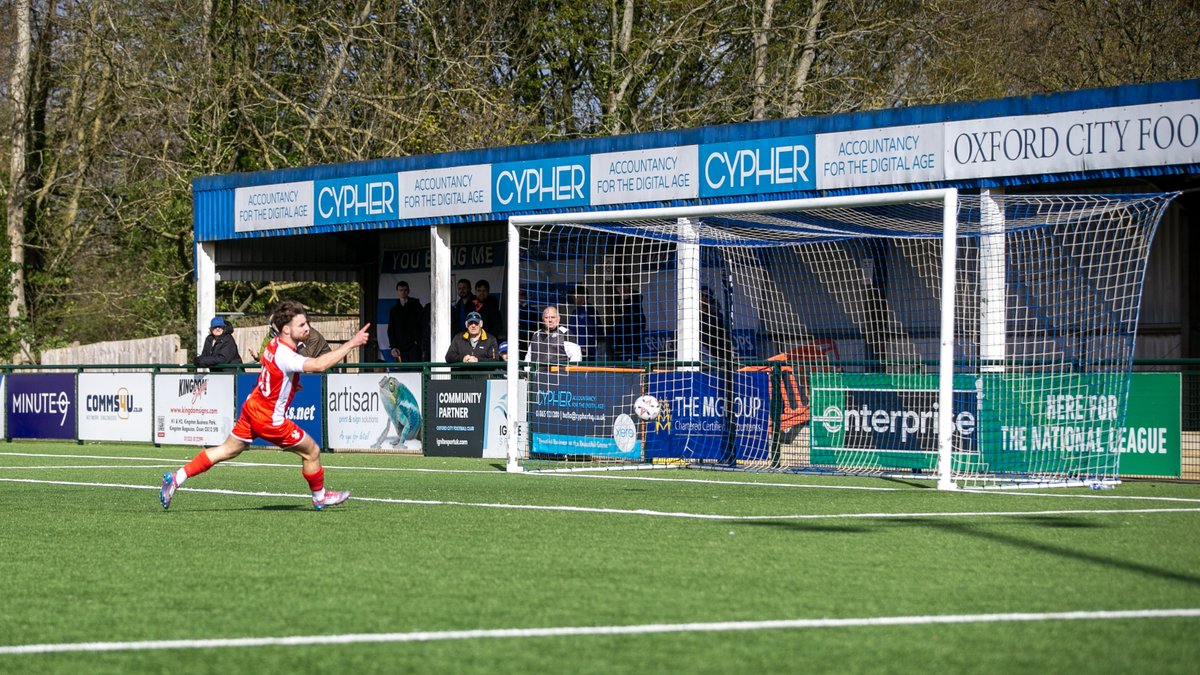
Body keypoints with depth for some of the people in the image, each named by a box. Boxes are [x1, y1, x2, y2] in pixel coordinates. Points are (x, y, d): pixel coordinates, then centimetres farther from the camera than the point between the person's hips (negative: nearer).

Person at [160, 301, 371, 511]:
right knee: (312, 452, 8)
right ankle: (320, 497, 28)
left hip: (252, 407, 8)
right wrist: (350, 344, -40)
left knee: (227, 450, 18)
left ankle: (176, 478, 15)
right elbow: (319, 365, -43)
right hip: (269, 419, -8)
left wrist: (290, 382, 12)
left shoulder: (274, 344, -1)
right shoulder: (285, 356, -29)